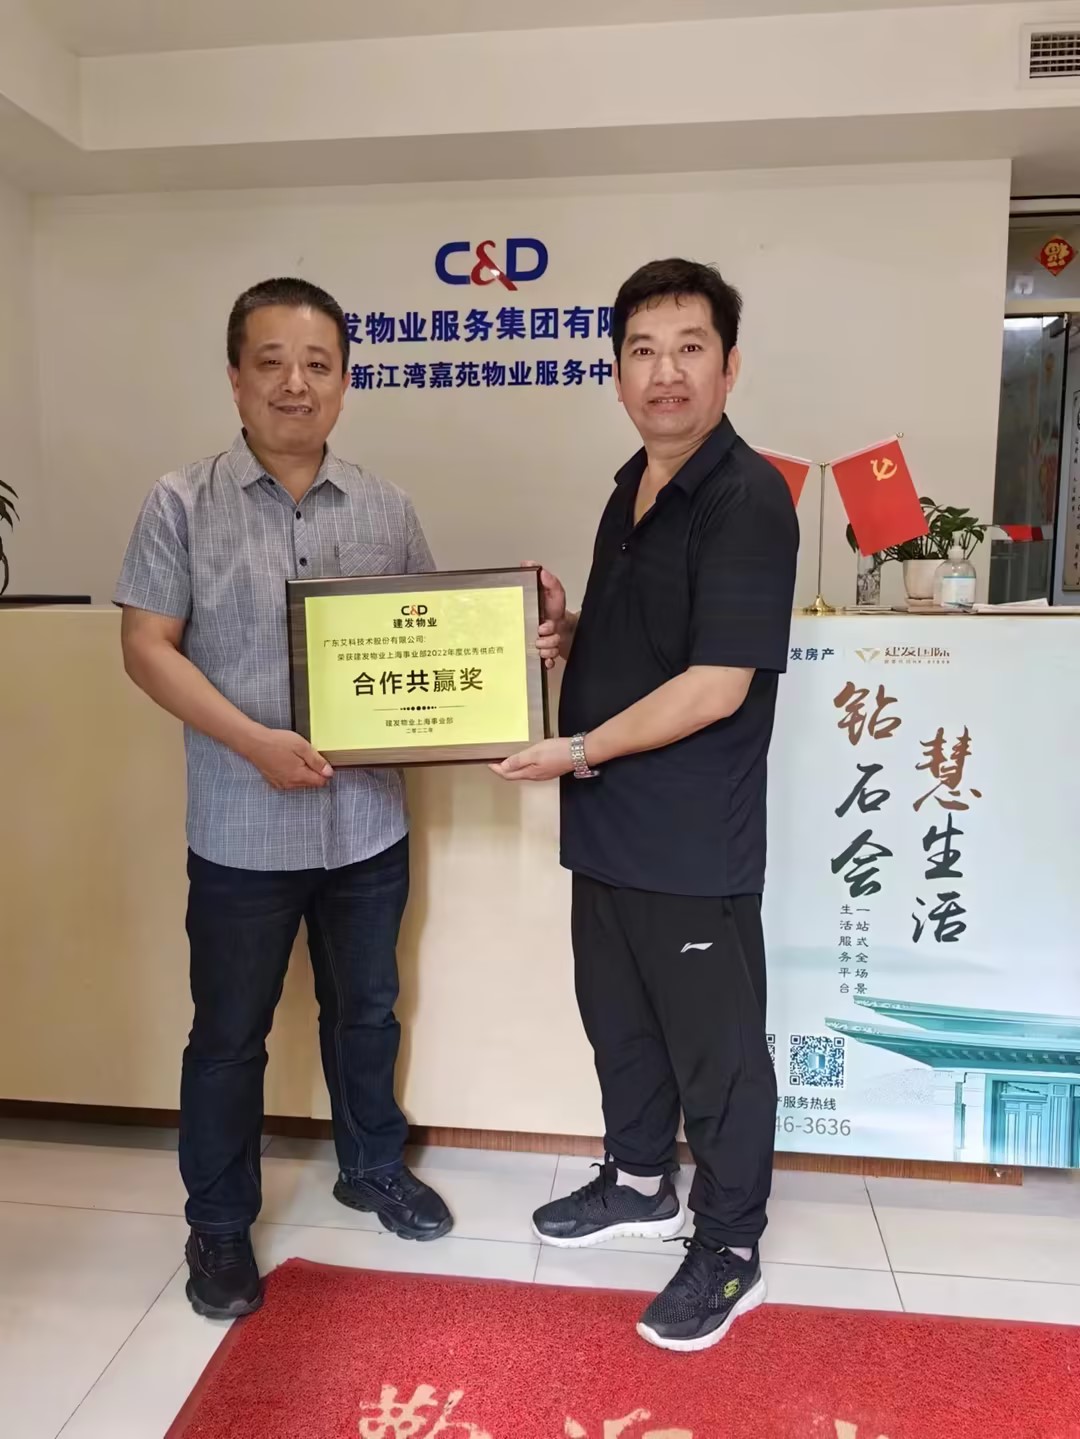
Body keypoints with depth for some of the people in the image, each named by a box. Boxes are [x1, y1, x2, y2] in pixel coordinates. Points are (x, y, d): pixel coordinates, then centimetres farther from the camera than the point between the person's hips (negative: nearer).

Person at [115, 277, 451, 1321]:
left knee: (365, 1011, 21)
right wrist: (255, 741, -19)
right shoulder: (183, 502, -5)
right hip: (242, 833, -3)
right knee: (228, 1035, 13)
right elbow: (147, 647, -8)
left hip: (369, 824, 3)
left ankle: (372, 1168, 45)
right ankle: (218, 1224, 34)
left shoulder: (386, 510, 3)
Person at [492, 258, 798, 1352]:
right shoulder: (632, 487, 11)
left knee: (715, 1048, 9)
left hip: (695, 841, -8)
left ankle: (729, 1248, 30)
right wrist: (565, 632, 0)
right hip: (609, 824, 9)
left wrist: (577, 751, -16)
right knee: (617, 1016, 22)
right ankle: (639, 1182, 45)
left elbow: (717, 685, -22)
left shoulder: (747, 499, -17)